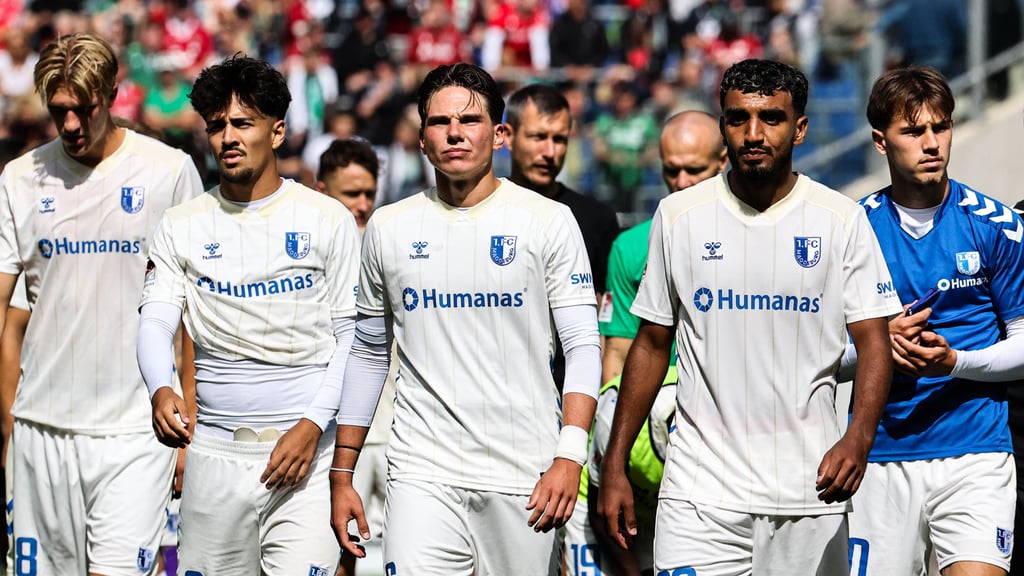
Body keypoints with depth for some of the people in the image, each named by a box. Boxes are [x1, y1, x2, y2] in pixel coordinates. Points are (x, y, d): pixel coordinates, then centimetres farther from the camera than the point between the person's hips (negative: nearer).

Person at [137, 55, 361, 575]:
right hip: (216, 449, 2)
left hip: (307, 449, -2)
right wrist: (160, 390, -21)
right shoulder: (182, 226, 9)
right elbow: (156, 319, 1)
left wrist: (313, 425, -10)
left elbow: (352, 336, 2)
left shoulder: (328, 220, 3)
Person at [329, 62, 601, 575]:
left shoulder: (548, 221, 1)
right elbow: (367, 354, 16)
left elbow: (583, 346, -3)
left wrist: (569, 456, -16)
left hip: (523, 476, -1)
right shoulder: (388, 227, 9)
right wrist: (342, 475, 12)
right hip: (423, 475, 1)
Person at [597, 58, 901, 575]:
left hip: (809, 493, 0)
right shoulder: (678, 216, 5)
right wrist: (613, 465, 7)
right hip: (700, 493, 0)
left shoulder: (842, 219, 2)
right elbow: (651, 344, 11)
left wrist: (858, 438, -19)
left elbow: (874, 342, -1)